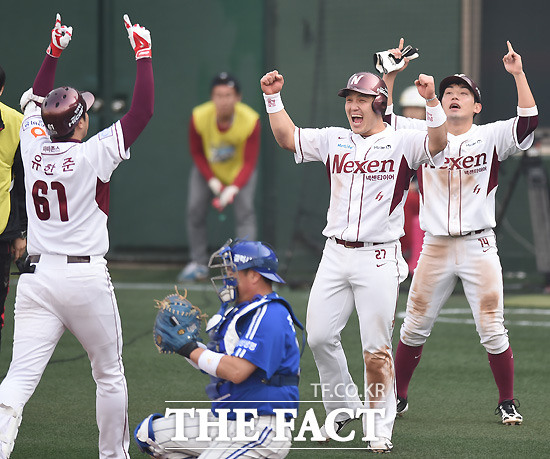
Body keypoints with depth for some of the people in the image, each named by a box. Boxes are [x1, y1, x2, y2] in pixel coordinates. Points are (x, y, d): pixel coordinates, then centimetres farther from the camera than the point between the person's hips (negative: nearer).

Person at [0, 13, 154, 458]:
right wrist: (143, 53, 2)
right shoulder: (94, 154, -9)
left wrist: (55, 50, 29)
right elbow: (142, 110, -5)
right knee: (110, 374, 15)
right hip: (86, 278, -3)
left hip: (36, 279, 3)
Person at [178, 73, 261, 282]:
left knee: (245, 212, -16)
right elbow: (196, 153, -10)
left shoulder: (250, 121, -32)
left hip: (239, 172, -2)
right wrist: (213, 182, -18)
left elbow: (249, 163, -26)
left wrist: (232, 189, -40)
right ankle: (198, 264, 13)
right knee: (195, 210, -2)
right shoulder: (199, 117, -28)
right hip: (208, 171, 2)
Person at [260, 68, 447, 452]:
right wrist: (273, 97, 3)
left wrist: (432, 101, -34)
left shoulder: (402, 143, -3)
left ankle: (380, 427, 5)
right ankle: (342, 406, 22)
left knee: (376, 348, -4)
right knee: (319, 337, 3)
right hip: (335, 254, 5)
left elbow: (438, 142, -20)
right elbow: (287, 137, 13)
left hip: (378, 259, -5)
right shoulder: (334, 141, 11)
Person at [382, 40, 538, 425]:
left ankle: (508, 402, 8)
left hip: (478, 246, -2)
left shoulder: (491, 137, 1)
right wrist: (391, 75, -4)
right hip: (435, 247, 2)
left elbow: (529, 120, -14)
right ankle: (398, 396, 21)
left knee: (492, 330, -4)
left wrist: (518, 74, -19)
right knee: (414, 328, 7)